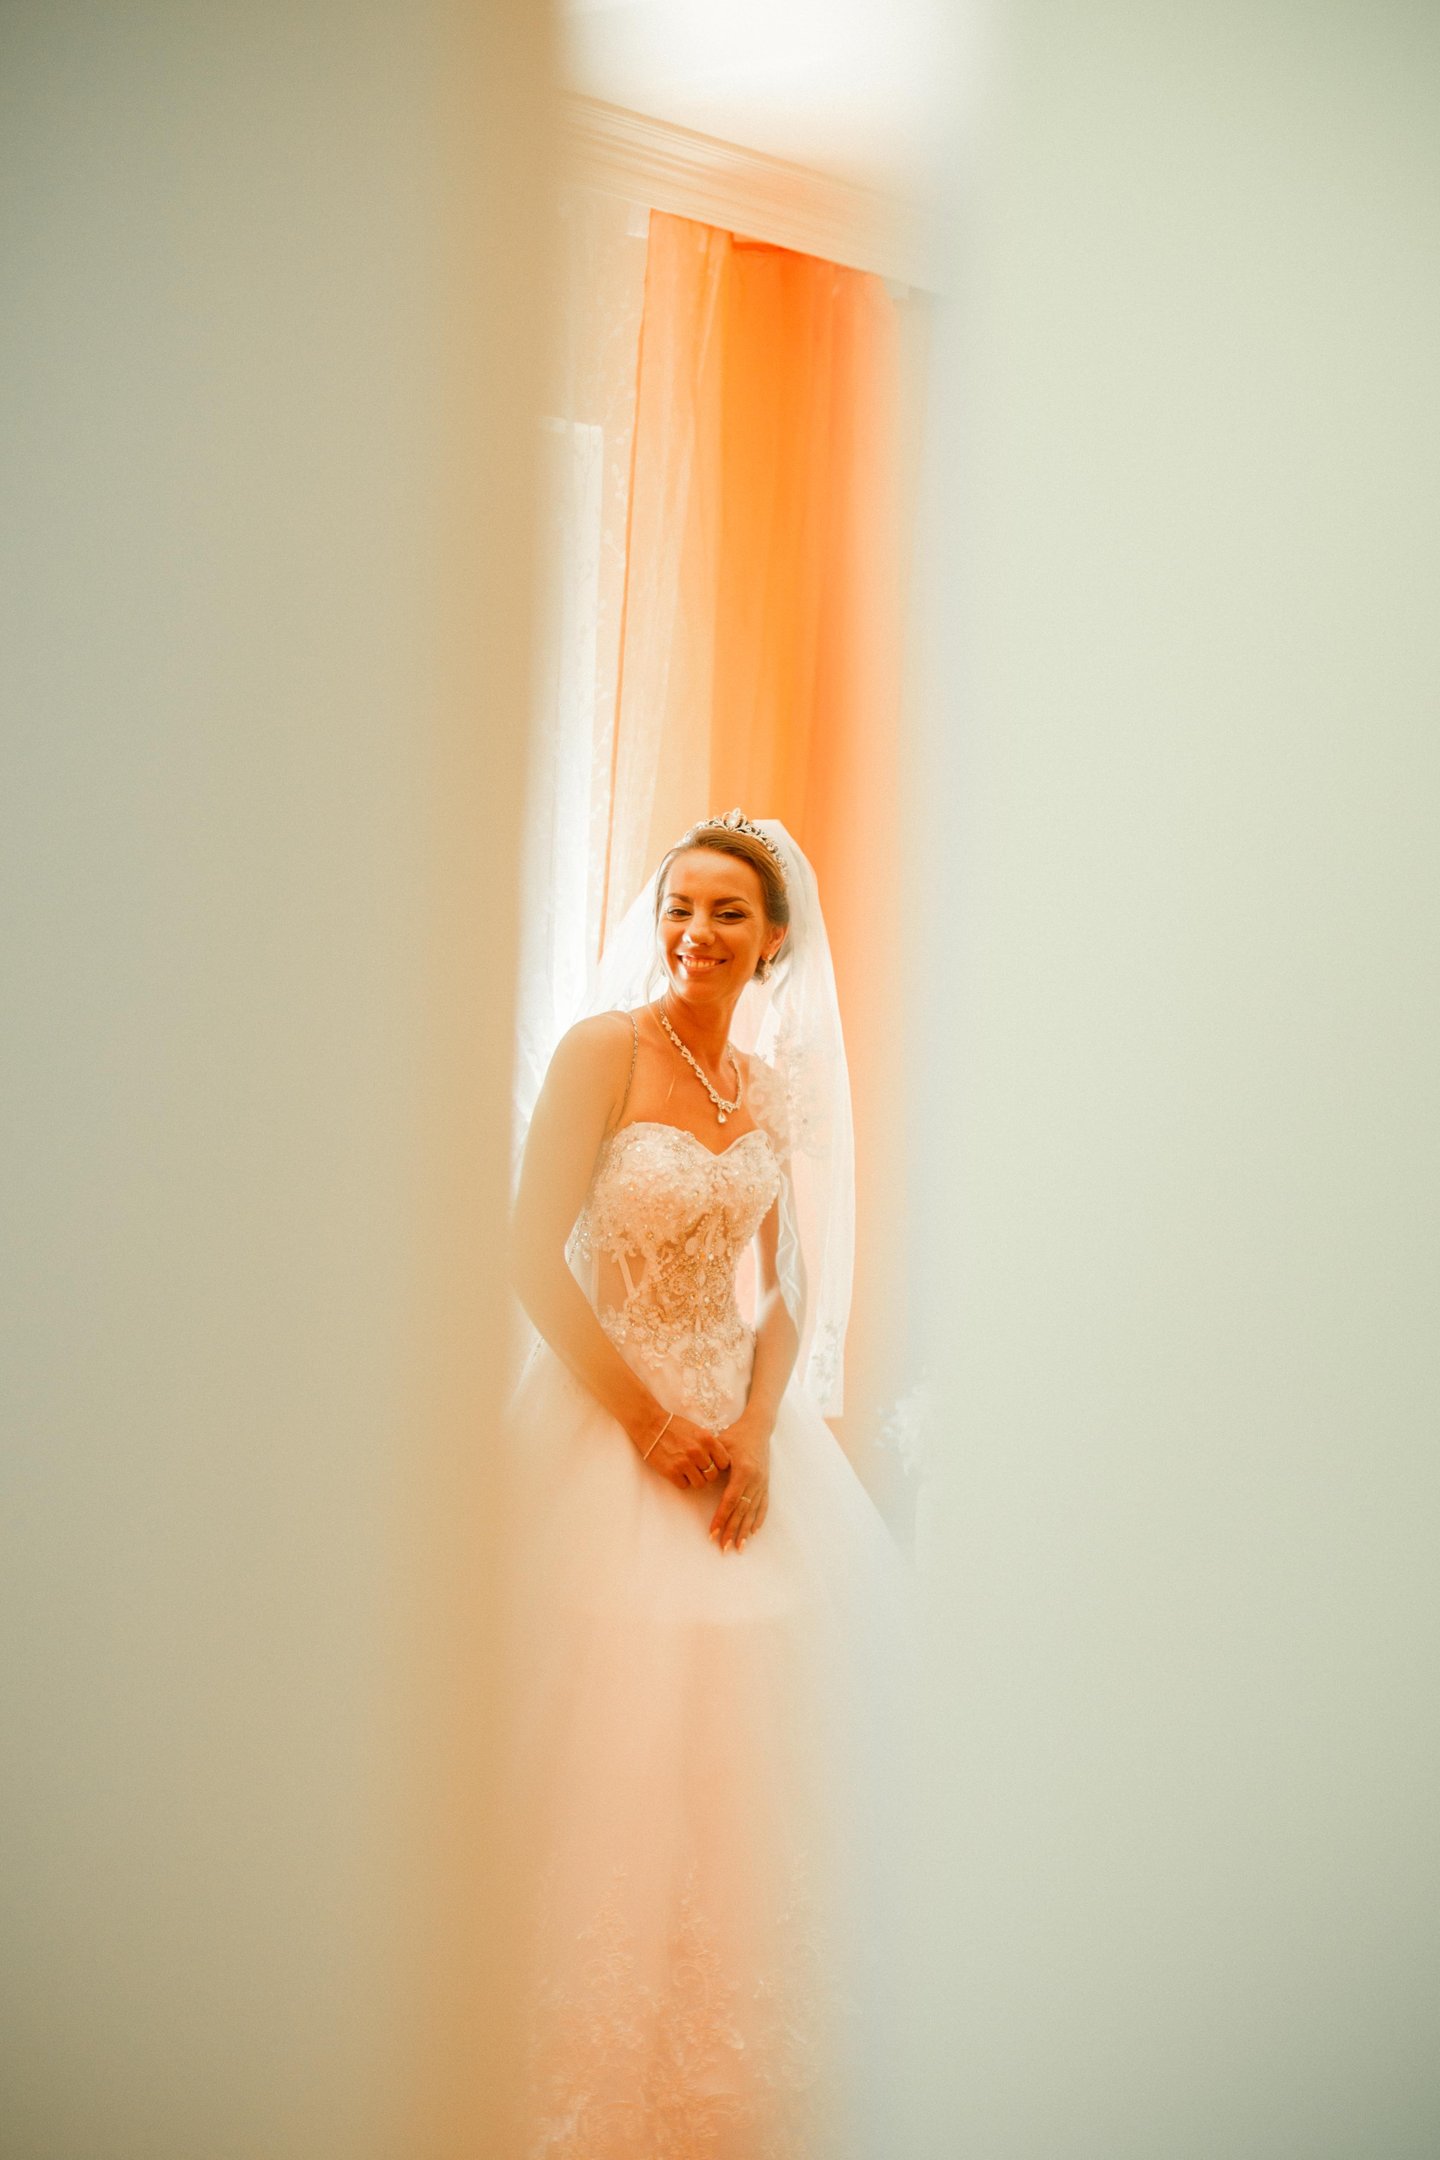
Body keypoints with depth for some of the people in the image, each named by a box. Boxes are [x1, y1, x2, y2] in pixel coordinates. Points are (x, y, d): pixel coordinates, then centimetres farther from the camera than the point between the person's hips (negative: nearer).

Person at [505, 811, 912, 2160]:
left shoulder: (771, 1087, 8)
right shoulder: (604, 1047, -10)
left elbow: (786, 1287, 8)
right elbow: (534, 1256, -14)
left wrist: (758, 1428, -8)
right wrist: (649, 1420, -14)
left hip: (740, 1419, 6)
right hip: (609, 1415, -5)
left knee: (745, 1745, 9)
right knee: (620, 1751, -1)